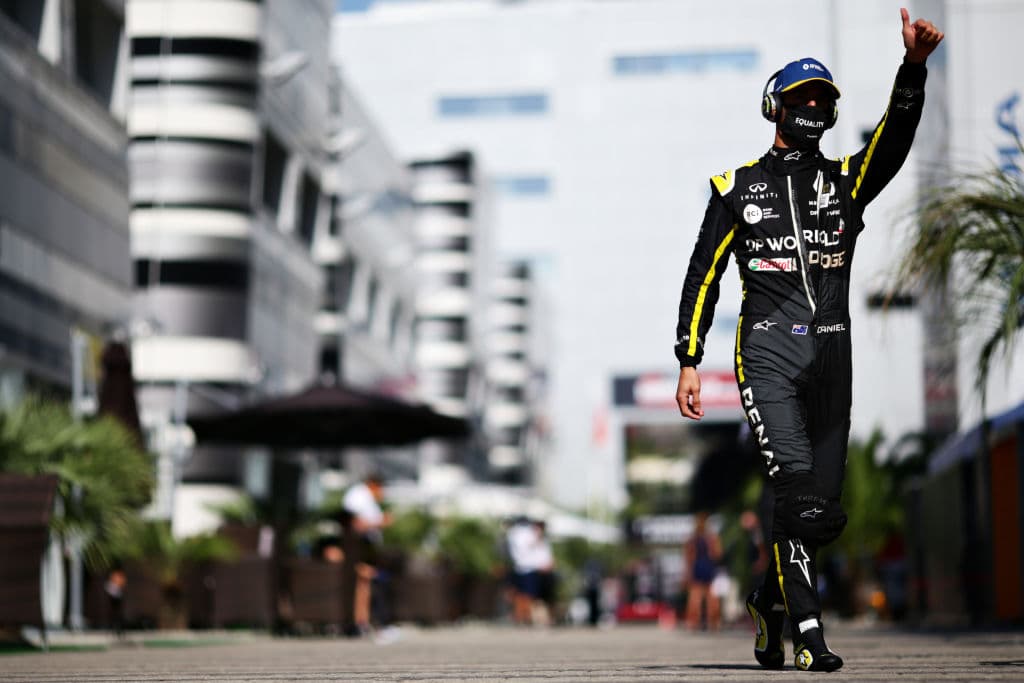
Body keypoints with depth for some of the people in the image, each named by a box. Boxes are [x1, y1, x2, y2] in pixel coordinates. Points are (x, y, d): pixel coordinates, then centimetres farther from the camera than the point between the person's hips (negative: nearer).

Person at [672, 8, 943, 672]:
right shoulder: (738, 186, 9)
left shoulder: (847, 179, 14)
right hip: (767, 355, -3)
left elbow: (895, 138, -6)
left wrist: (914, 66, -23)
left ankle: (771, 598, 29)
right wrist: (689, 361, 2)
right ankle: (808, 630, -13)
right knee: (797, 489, -18)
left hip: (831, 357, 3)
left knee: (826, 510, 5)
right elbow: (703, 276, 9)